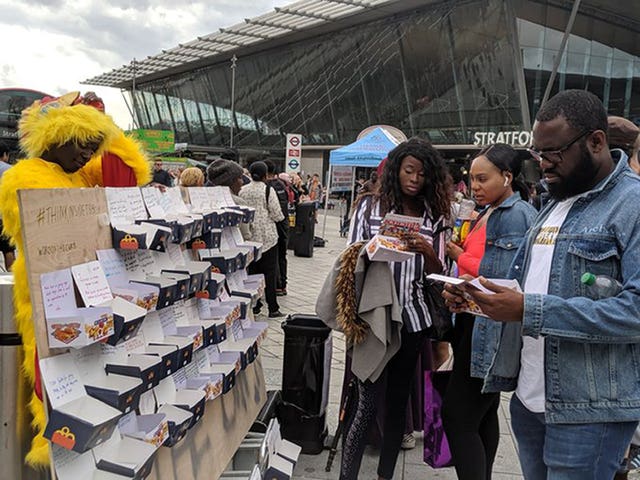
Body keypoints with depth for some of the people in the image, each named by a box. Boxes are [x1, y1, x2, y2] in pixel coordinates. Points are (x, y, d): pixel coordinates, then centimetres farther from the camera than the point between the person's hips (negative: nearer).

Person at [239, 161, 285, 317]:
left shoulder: (242, 191, 1)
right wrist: (280, 217, 10)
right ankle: (273, 308, 6)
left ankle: (254, 306, 19)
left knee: (253, 271, 13)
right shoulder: (268, 190, -12)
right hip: (267, 237, -4)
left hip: (250, 237, 4)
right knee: (270, 272, 3)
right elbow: (277, 215, -11)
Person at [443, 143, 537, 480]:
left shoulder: (517, 215, -14)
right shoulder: (488, 213, 15)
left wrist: (460, 257, -15)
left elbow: (505, 275, -22)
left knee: (457, 415, -7)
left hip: (490, 328, -10)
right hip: (473, 321, 10)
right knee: (482, 411, 19)